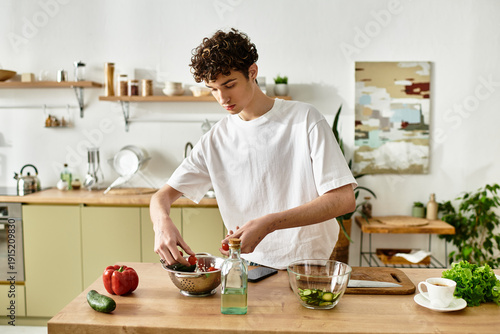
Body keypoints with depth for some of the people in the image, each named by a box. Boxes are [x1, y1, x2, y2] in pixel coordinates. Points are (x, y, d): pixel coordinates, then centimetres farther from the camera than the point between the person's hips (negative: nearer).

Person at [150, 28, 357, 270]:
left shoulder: (304, 119, -6)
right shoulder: (215, 139, 4)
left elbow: (344, 199, -13)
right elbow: (163, 195, 5)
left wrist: (269, 223, -24)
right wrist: (162, 222, -20)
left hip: (306, 263, -2)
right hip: (248, 264, 3)